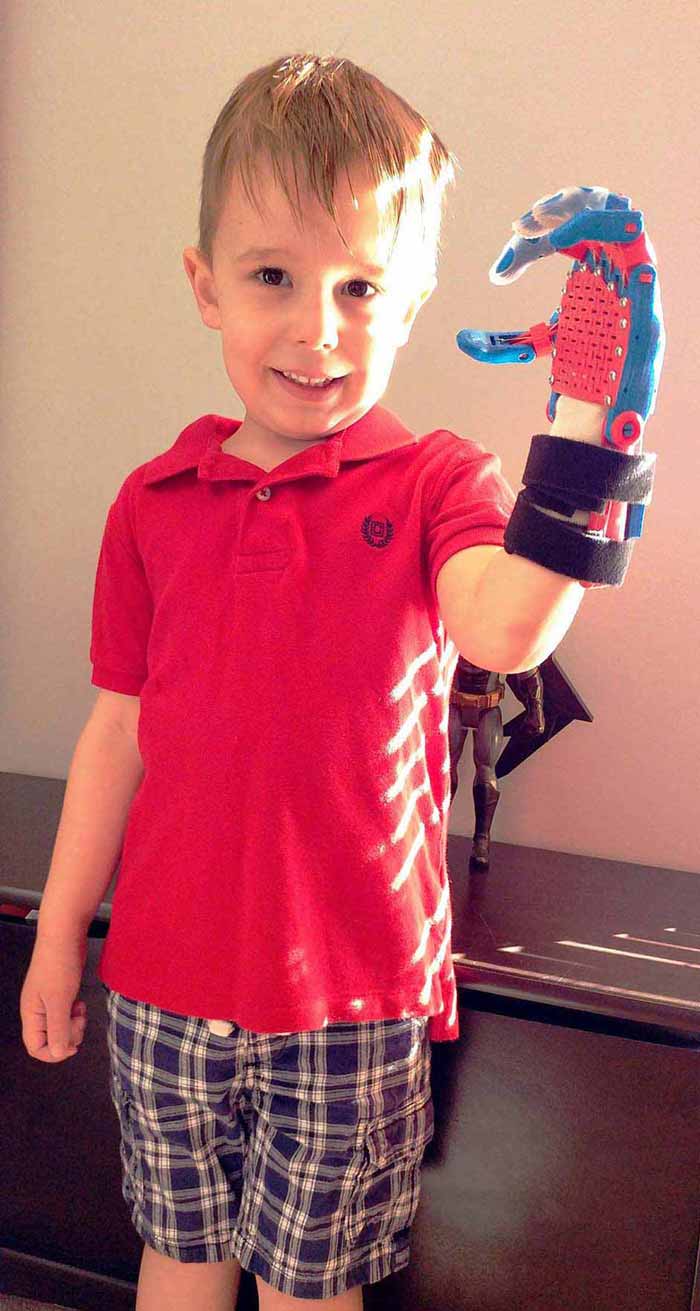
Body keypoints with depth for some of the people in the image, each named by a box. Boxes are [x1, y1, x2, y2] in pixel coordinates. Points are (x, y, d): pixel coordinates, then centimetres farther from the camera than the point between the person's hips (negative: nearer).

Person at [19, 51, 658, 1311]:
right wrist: (57, 933, 9)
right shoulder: (154, 502, 0)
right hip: (165, 978, 3)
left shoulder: (433, 482, -8)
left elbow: (507, 629, -29)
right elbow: (118, 733, 4)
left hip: (353, 989, -2)